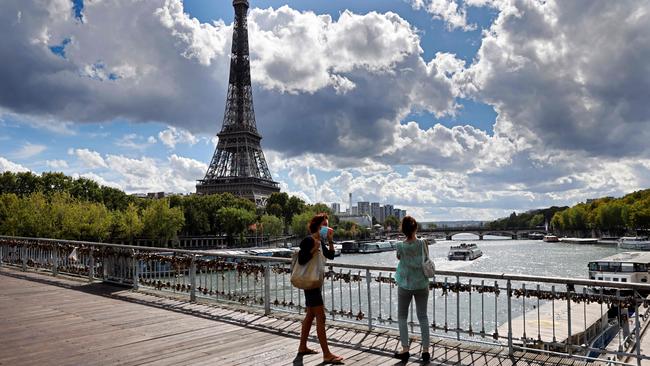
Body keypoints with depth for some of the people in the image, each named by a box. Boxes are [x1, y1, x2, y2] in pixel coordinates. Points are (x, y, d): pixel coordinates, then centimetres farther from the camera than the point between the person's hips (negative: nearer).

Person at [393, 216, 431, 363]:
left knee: (402, 317, 13)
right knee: (423, 317, 12)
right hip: (422, 285, 2)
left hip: (405, 286, -1)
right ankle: (425, 351, 13)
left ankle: (405, 350, 11)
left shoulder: (400, 246, -15)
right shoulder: (423, 243, -11)